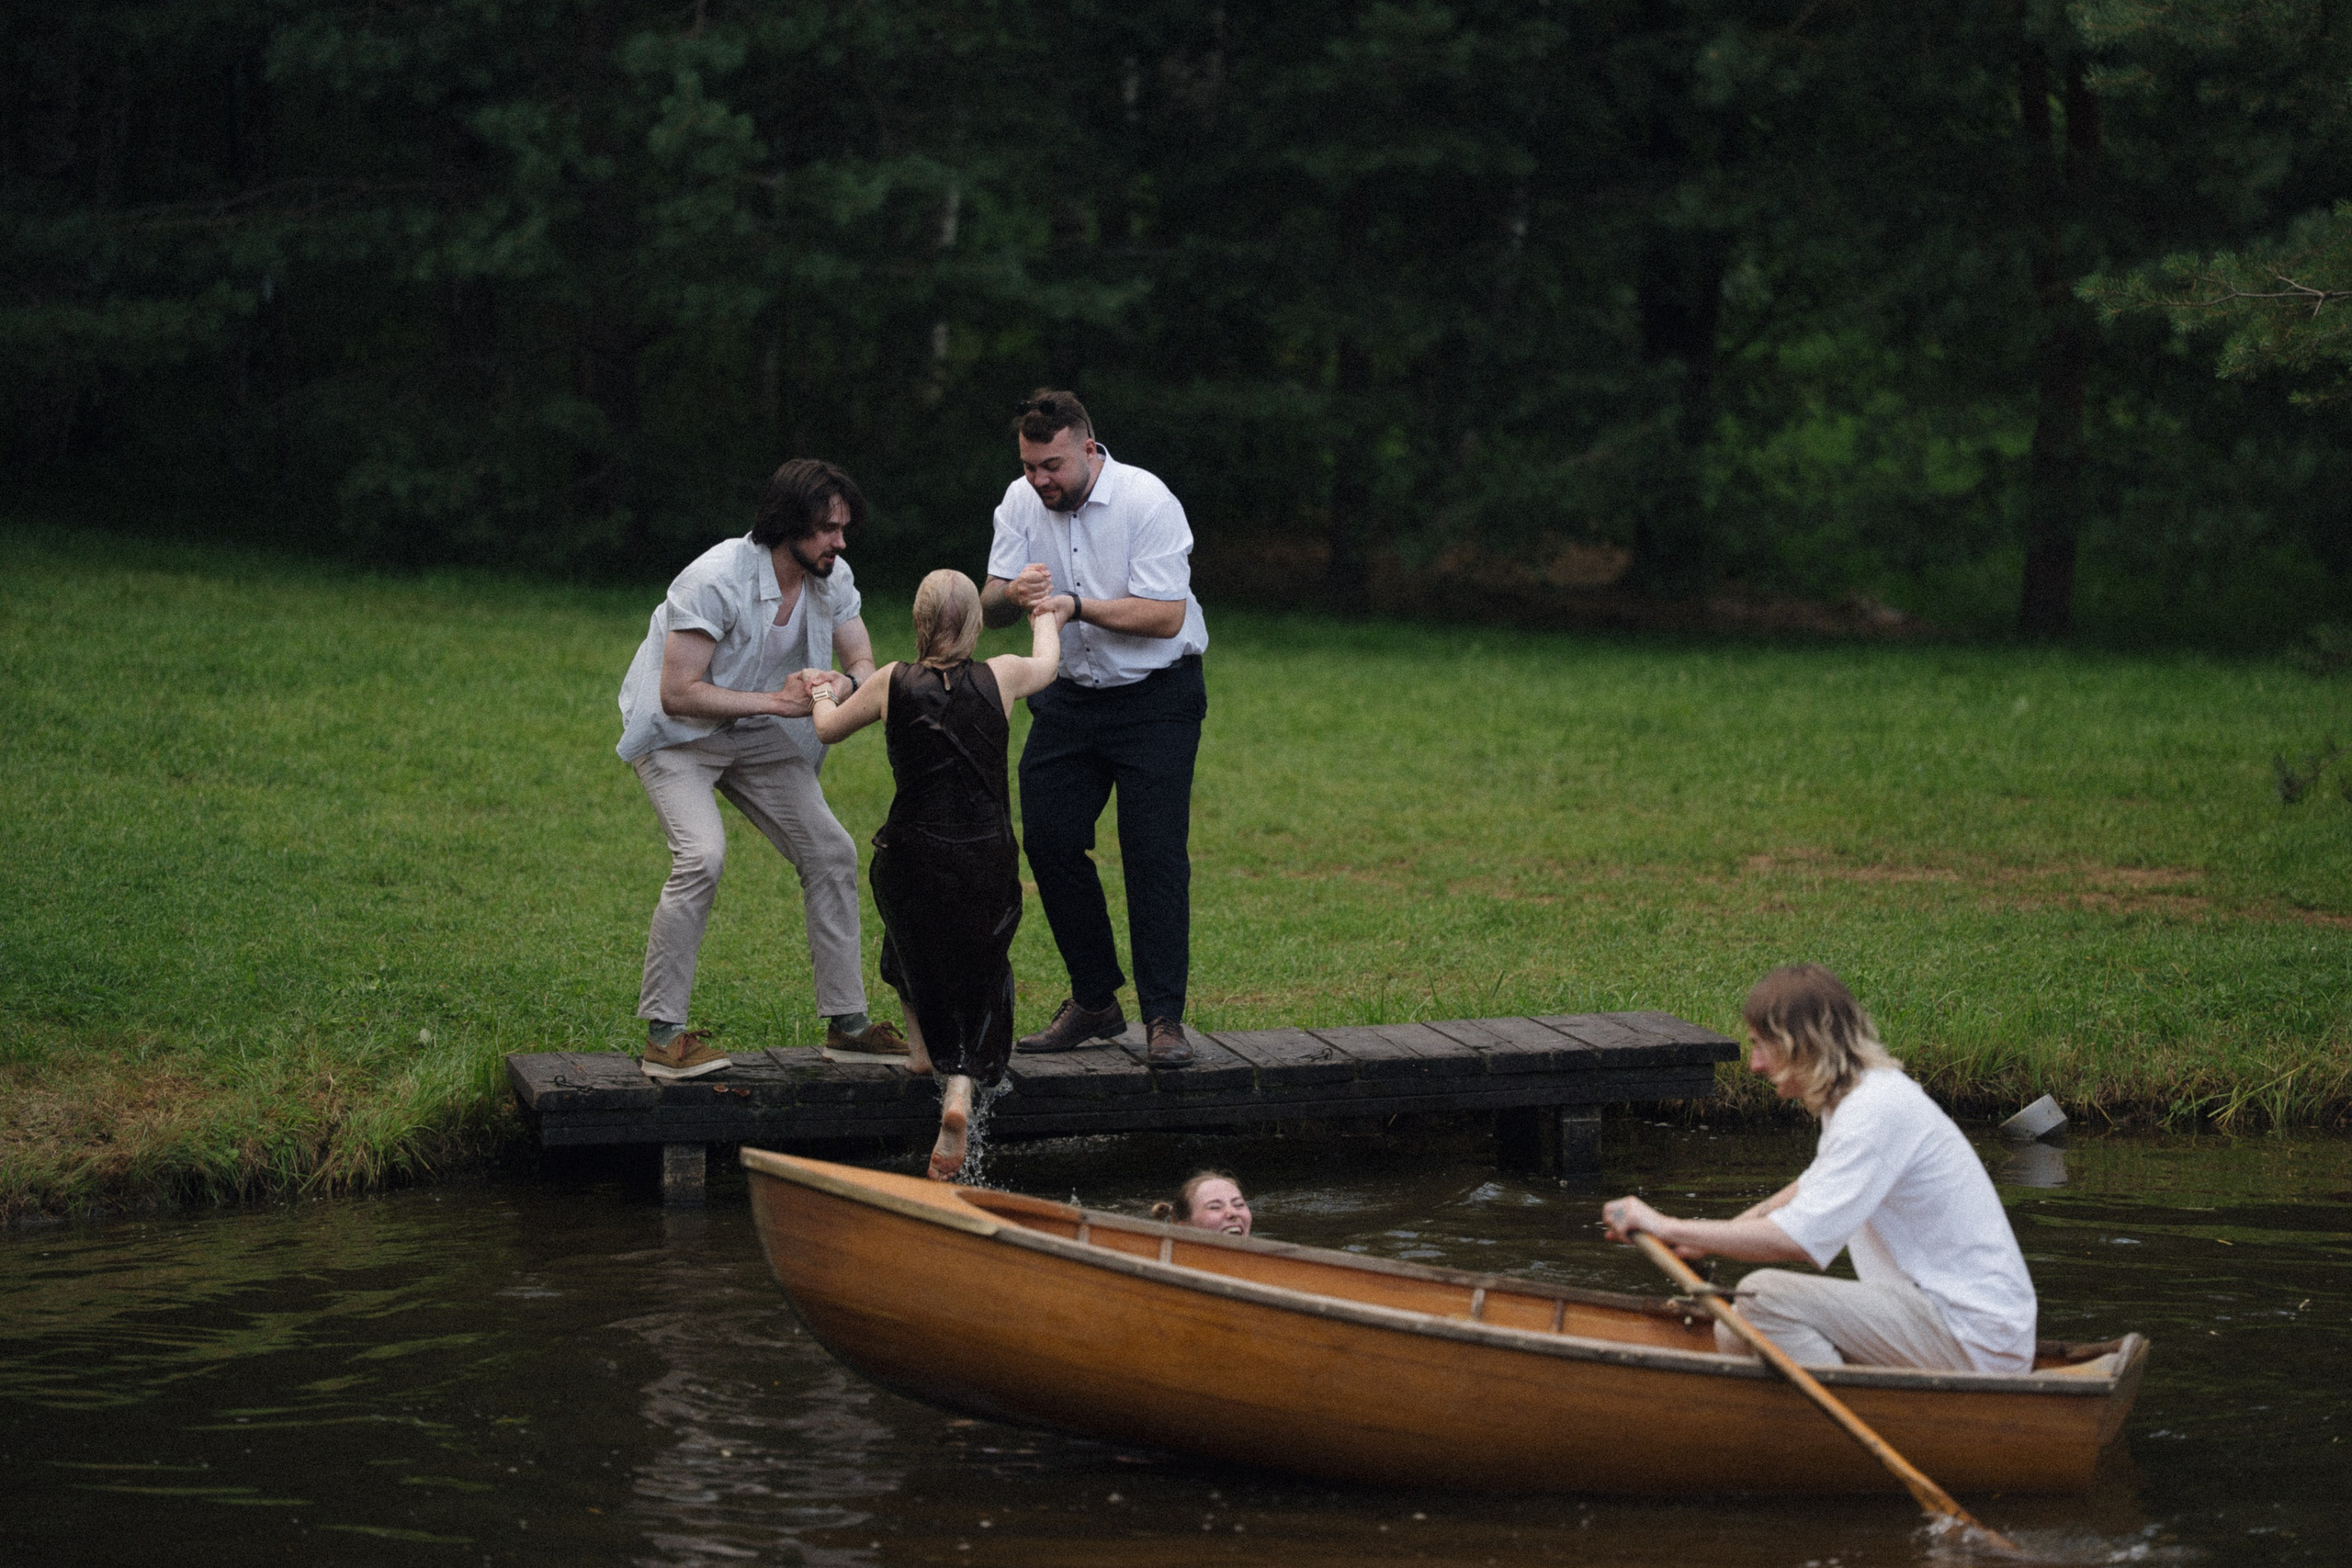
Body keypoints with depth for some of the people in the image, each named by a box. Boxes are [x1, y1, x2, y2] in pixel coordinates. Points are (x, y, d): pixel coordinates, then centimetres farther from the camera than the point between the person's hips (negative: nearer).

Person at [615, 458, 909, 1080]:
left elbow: (864, 665, -4)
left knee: (831, 854, 0)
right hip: (677, 732, -7)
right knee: (702, 856, -28)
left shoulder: (833, 578, -9)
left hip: (757, 736, 7)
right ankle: (663, 1034, -22)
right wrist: (776, 701, -33)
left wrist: (842, 687, -29)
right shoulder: (717, 579, -30)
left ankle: (847, 1022, 11)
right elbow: (679, 694, -30)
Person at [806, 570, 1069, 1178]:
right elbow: (1046, 663, 22)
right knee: (979, 979, 13)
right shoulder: (1002, 677, -4)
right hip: (988, 864, 0)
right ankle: (961, 1087, -9)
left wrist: (826, 694, 36)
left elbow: (827, 730, 13)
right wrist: (1046, 621, 45)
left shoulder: (892, 683, -5)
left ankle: (922, 1041, 39)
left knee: (913, 941, 33)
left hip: (912, 856, 0)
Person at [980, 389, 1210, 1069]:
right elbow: (990, 606, -5)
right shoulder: (1021, 501, -2)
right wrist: (1013, 594, -30)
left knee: (1155, 852, -12)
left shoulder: (1146, 501, -19)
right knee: (1048, 839, 1)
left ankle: (1164, 1018, -7)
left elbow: (1167, 614, -23)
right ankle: (1094, 1001, 15)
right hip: (1071, 698, 6)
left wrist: (1075, 605, -32)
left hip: (1155, 699, -6)